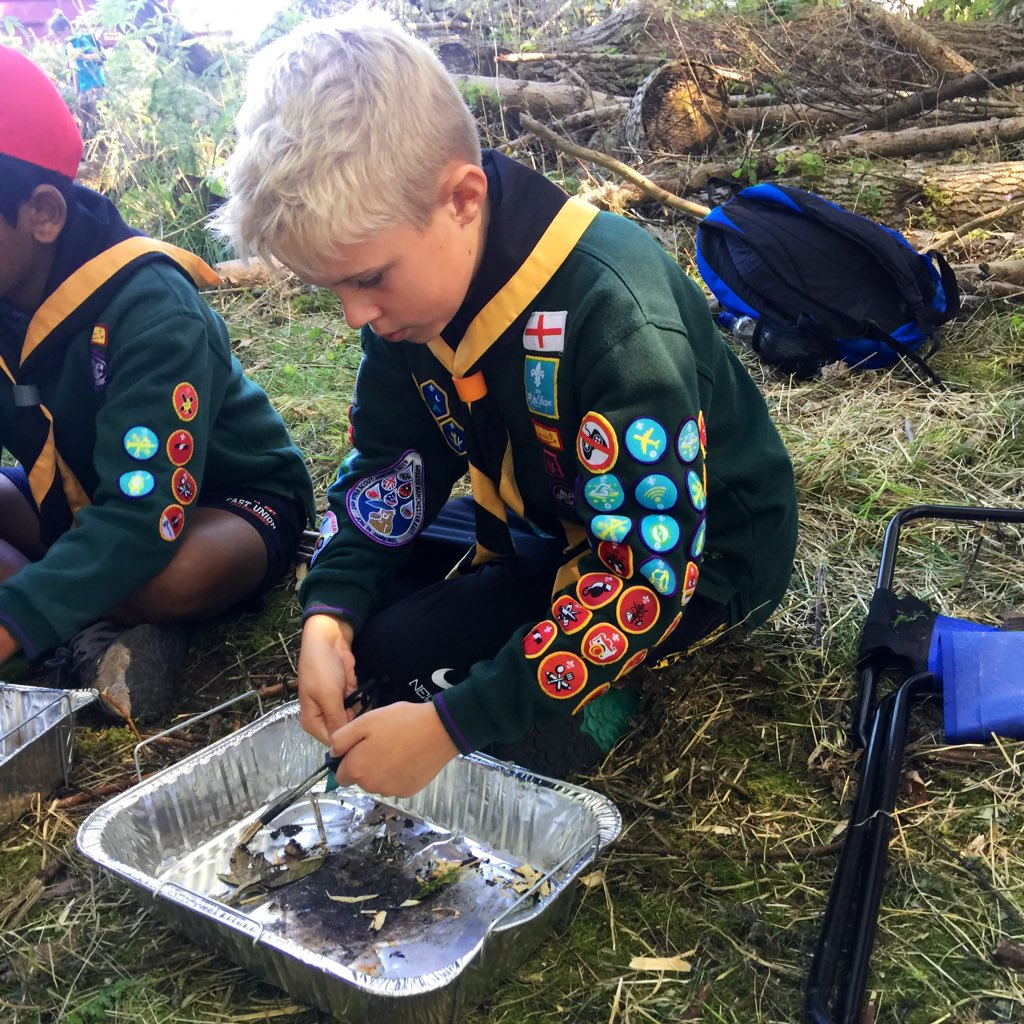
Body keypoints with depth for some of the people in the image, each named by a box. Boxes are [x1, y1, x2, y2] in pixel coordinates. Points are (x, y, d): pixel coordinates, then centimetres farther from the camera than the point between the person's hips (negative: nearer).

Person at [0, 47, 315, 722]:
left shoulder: (150, 310, -30)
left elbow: (145, 516, -38)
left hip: (223, 500, -6)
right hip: (78, 497, 7)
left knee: (182, 573, -40)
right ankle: (106, 633, -20)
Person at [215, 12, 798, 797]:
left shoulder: (614, 314, -35)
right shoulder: (413, 279, -11)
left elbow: (650, 573, -34)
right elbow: (391, 460, -1)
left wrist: (452, 725, -34)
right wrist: (328, 613, -17)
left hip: (701, 558, -8)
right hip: (556, 524, 8)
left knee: (398, 650, -19)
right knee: (354, 599, 3)